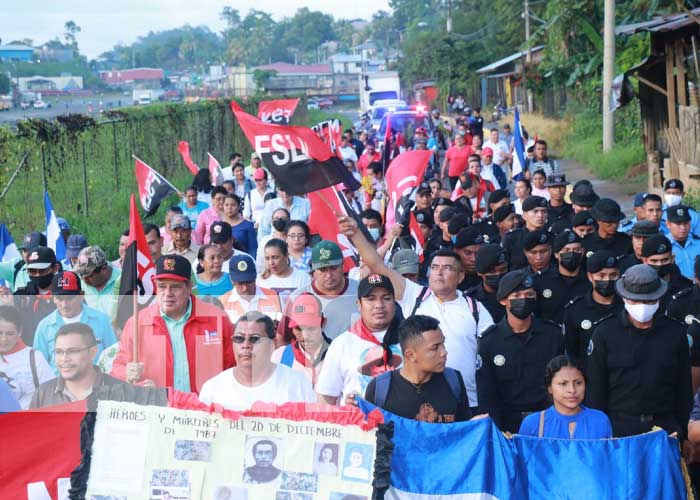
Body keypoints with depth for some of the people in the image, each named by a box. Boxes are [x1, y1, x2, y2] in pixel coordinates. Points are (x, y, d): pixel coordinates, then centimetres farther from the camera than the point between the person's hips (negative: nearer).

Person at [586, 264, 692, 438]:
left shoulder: (675, 332, 6)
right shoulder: (604, 332, 0)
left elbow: (684, 387, 12)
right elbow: (595, 387, 2)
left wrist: (681, 430, 9)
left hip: (665, 425, 2)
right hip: (619, 427, -2)